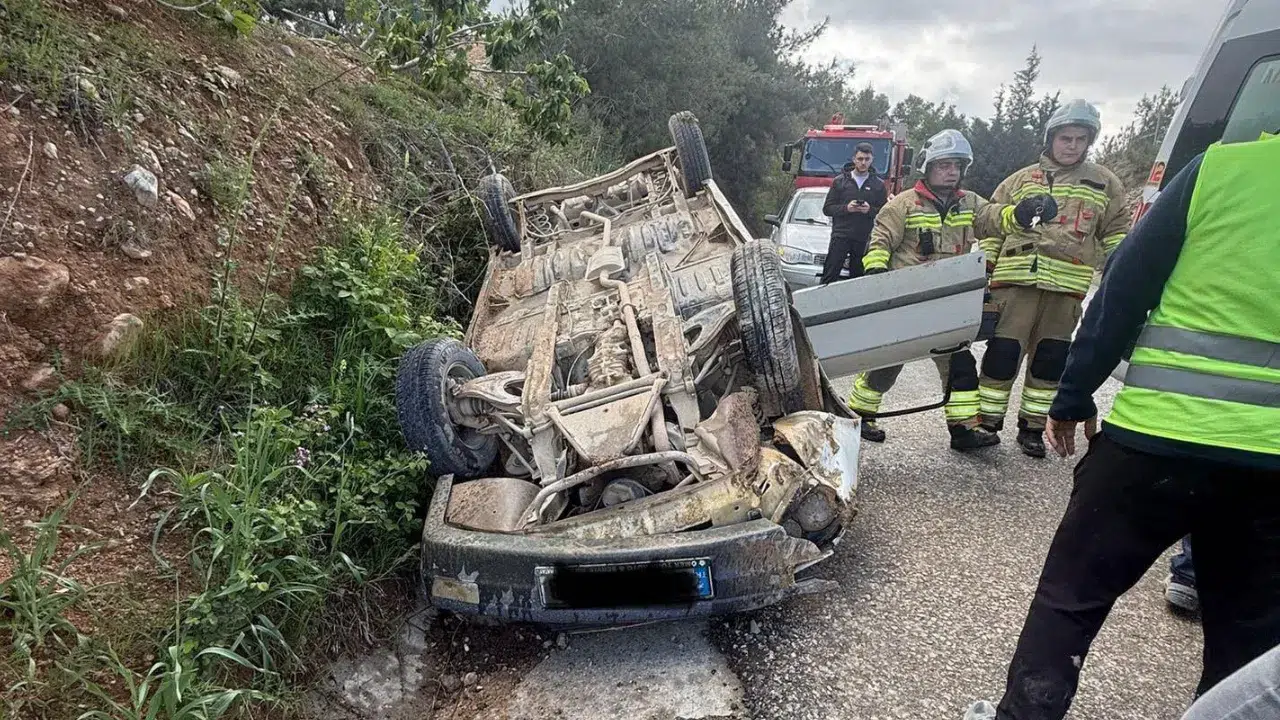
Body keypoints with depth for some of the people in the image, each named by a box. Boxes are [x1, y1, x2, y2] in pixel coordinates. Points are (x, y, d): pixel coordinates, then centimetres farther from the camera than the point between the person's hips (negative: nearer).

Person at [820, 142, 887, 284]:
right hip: (840, 236, -1)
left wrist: (870, 210, -12)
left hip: (864, 240, 1)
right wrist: (846, 208, -12)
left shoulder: (879, 185, 10)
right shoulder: (840, 181, 7)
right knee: (829, 276, -7)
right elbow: (827, 209, 5)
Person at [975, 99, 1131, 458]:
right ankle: (987, 422, 7)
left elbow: (1116, 233, 15)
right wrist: (983, 268, 5)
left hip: (1068, 287, 2)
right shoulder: (1022, 179, 10)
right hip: (1017, 280, -1)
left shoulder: (1105, 183, 12)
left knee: (1050, 359, 7)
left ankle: (1032, 427, 19)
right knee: (1003, 352, -5)